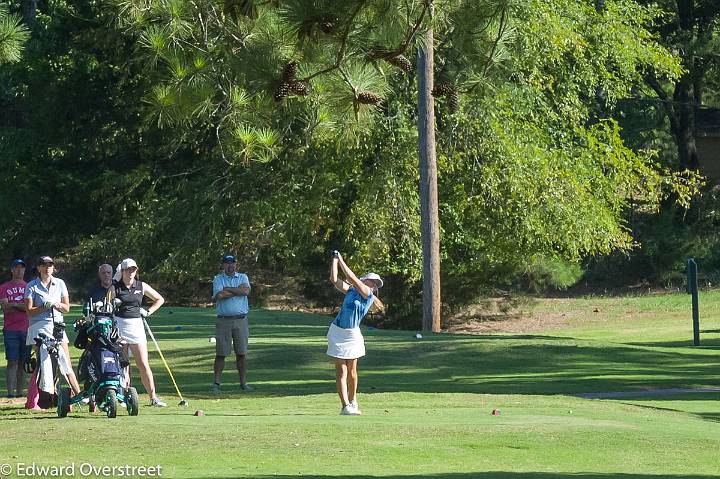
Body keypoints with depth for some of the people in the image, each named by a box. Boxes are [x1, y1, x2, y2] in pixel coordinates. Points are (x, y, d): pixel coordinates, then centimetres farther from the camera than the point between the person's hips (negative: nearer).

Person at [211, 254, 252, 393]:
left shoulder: (243, 277, 11)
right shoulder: (218, 279, 5)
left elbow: (246, 291, -10)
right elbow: (219, 295, -14)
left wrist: (227, 289, -9)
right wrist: (238, 290, -7)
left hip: (241, 320, 2)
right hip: (224, 320, -2)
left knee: (241, 353, 5)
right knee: (221, 353, -3)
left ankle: (243, 382, 11)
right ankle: (216, 383, 0)